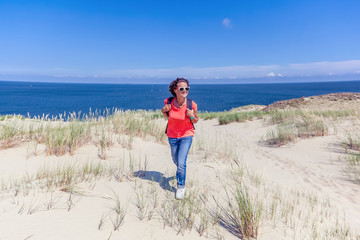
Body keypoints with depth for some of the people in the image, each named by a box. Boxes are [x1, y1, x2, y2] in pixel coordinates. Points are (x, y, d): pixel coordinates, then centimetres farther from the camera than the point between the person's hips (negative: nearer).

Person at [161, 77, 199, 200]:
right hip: (172, 135, 3)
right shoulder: (169, 102, -16)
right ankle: (180, 171, 59)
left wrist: (192, 116, -26)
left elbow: (195, 121, -4)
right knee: (175, 160, 22)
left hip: (186, 135, -3)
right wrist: (164, 111, -18)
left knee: (181, 163, -10)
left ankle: (181, 187, 14)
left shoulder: (192, 104, -20)